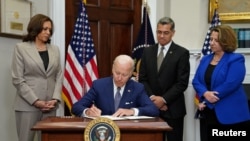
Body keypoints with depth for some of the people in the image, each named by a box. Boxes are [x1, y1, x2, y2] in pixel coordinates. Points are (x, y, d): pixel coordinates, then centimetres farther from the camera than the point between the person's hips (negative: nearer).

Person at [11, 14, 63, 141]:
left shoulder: (55, 49, 14)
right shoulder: (21, 48, 2)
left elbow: (59, 76, 11)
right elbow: (18, 79, -5)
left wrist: (55, 99, -4)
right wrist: (35, 101, -11)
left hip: (50, 105, 4)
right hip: (28, 104, -3)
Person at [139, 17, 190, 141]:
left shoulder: (182, 53, -4)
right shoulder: (147, 51, 8)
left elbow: (182, 83, -9)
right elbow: (142, 79, 6)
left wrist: (164, 99, -14)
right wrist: (152, 98, -8)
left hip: (173, 109, -3)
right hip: (152, 107, 3)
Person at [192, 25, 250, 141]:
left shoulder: (236, 60, -8)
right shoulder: (205, 59, 13)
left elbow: (230, 84, -19)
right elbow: (196, 81, 7)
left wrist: (206, 102, -15)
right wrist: (205, 93, -16)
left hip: (229, 115, -6)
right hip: (208, 114, 6)